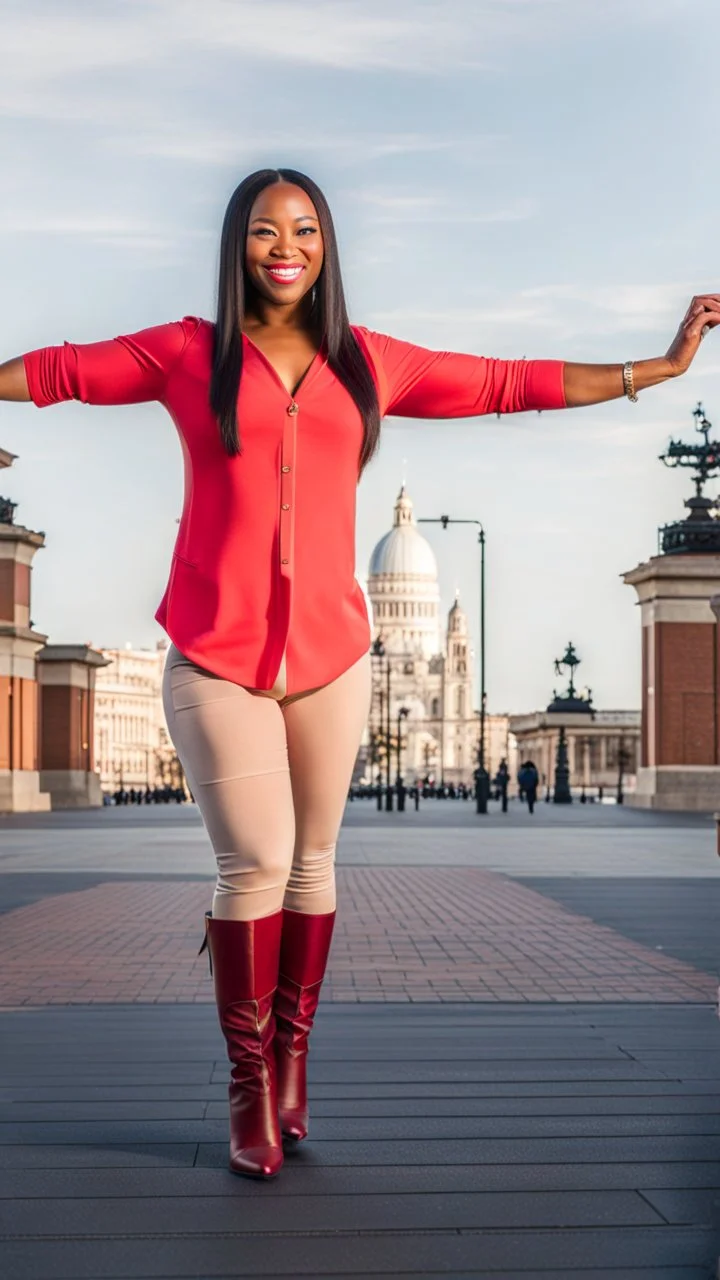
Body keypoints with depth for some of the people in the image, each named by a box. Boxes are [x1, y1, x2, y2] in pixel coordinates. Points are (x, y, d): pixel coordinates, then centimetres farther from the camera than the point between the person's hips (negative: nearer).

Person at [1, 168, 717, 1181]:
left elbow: (509, 383, 14)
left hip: (327, 651, 2)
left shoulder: (366, 363, 10)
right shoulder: (188, 353, 6)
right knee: (254, 864, -5)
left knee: (311, 862, 7)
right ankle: (250, 1080, 10)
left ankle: (292, 1056, 22)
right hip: (216, 651, -2)